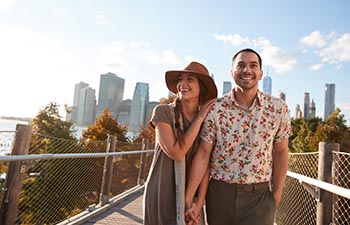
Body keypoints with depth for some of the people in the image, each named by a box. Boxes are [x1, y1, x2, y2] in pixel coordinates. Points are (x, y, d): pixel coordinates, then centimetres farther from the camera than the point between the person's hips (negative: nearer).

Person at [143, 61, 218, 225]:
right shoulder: (163, 111, -12)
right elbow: (176, 153, -21)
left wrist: (200, 201, -11)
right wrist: (199, 119, -15)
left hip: (189, 195, 3)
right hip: (161, 194, -2)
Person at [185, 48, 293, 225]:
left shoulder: (278, 108, -4)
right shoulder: (215, 109, -7)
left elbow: (280, 152, 5)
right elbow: (203, 153, -7)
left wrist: (276, 194, 5)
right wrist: (188, 198, -9)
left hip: (259, 196, 0)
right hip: (219, 193, 0)